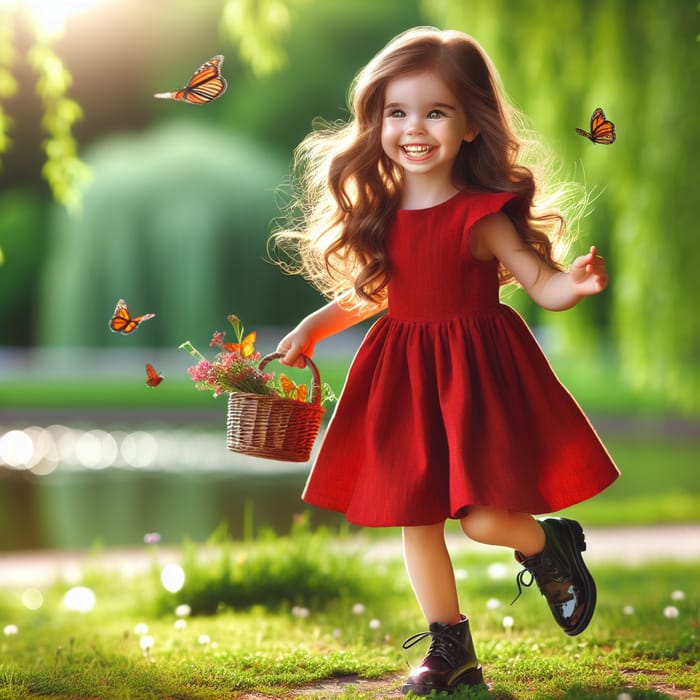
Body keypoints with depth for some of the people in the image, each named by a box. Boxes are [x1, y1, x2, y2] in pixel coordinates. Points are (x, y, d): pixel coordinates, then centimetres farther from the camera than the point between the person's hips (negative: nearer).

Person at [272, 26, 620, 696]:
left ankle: (551, 546, 24)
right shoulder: (379, 212, 4)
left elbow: (542, 284, -12)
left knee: (482, 517, -12)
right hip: (401, 377, 5)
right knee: (416, 520, 8)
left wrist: (576, 282, -32)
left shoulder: (481, 215, -12)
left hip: (476, 373, -5)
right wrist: (311, 328, 16)